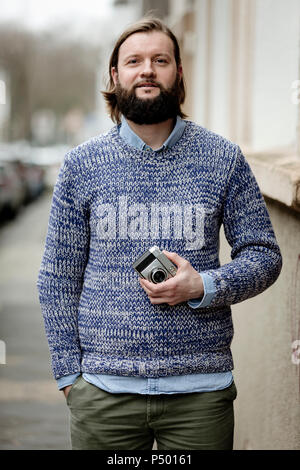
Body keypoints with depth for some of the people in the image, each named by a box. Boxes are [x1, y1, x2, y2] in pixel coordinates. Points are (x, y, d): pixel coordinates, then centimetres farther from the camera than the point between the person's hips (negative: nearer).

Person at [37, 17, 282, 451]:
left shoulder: (224, 159, 3)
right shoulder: (81, 165, 4)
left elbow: (263, 254, 6)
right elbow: (58, 277, 7)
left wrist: (204, 287, -12)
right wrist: (68, 370, 2)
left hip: (201, 388, 0)